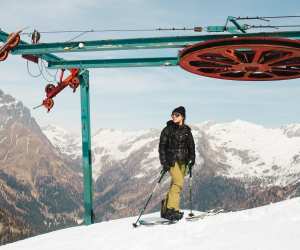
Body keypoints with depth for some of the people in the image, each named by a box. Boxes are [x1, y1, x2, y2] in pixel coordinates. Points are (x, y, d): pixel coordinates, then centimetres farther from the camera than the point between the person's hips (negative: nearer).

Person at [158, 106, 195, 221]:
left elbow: (191, 146, 15)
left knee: (175, 185, 7)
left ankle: (165, 207, 22)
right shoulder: (168, 129, -2)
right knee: (178, 182, -20)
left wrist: (192, 158, 1)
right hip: (171, 160, -5)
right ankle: (171, 209, -18)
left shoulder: (187, 130, 9)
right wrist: (164, 162, -11)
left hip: (183, 161, 5)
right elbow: (162, 146, -2)